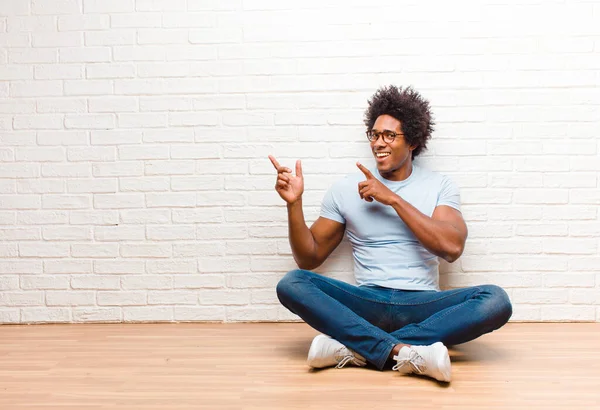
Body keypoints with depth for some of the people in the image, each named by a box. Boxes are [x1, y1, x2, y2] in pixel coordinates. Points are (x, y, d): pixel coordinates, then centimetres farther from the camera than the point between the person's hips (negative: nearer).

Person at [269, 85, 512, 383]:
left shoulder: (440, 186, 7)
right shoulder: (345, 189, 8)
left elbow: (452, 247, -11)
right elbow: (309, 258, 8)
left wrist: (392, 198, -12)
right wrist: (294, 203, -7)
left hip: (422, 305, 0)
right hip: (366, 304, 1)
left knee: (496, 300, -27)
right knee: (291, 284, -24)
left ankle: (356, 347, -30)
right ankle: (404, 351, -33)